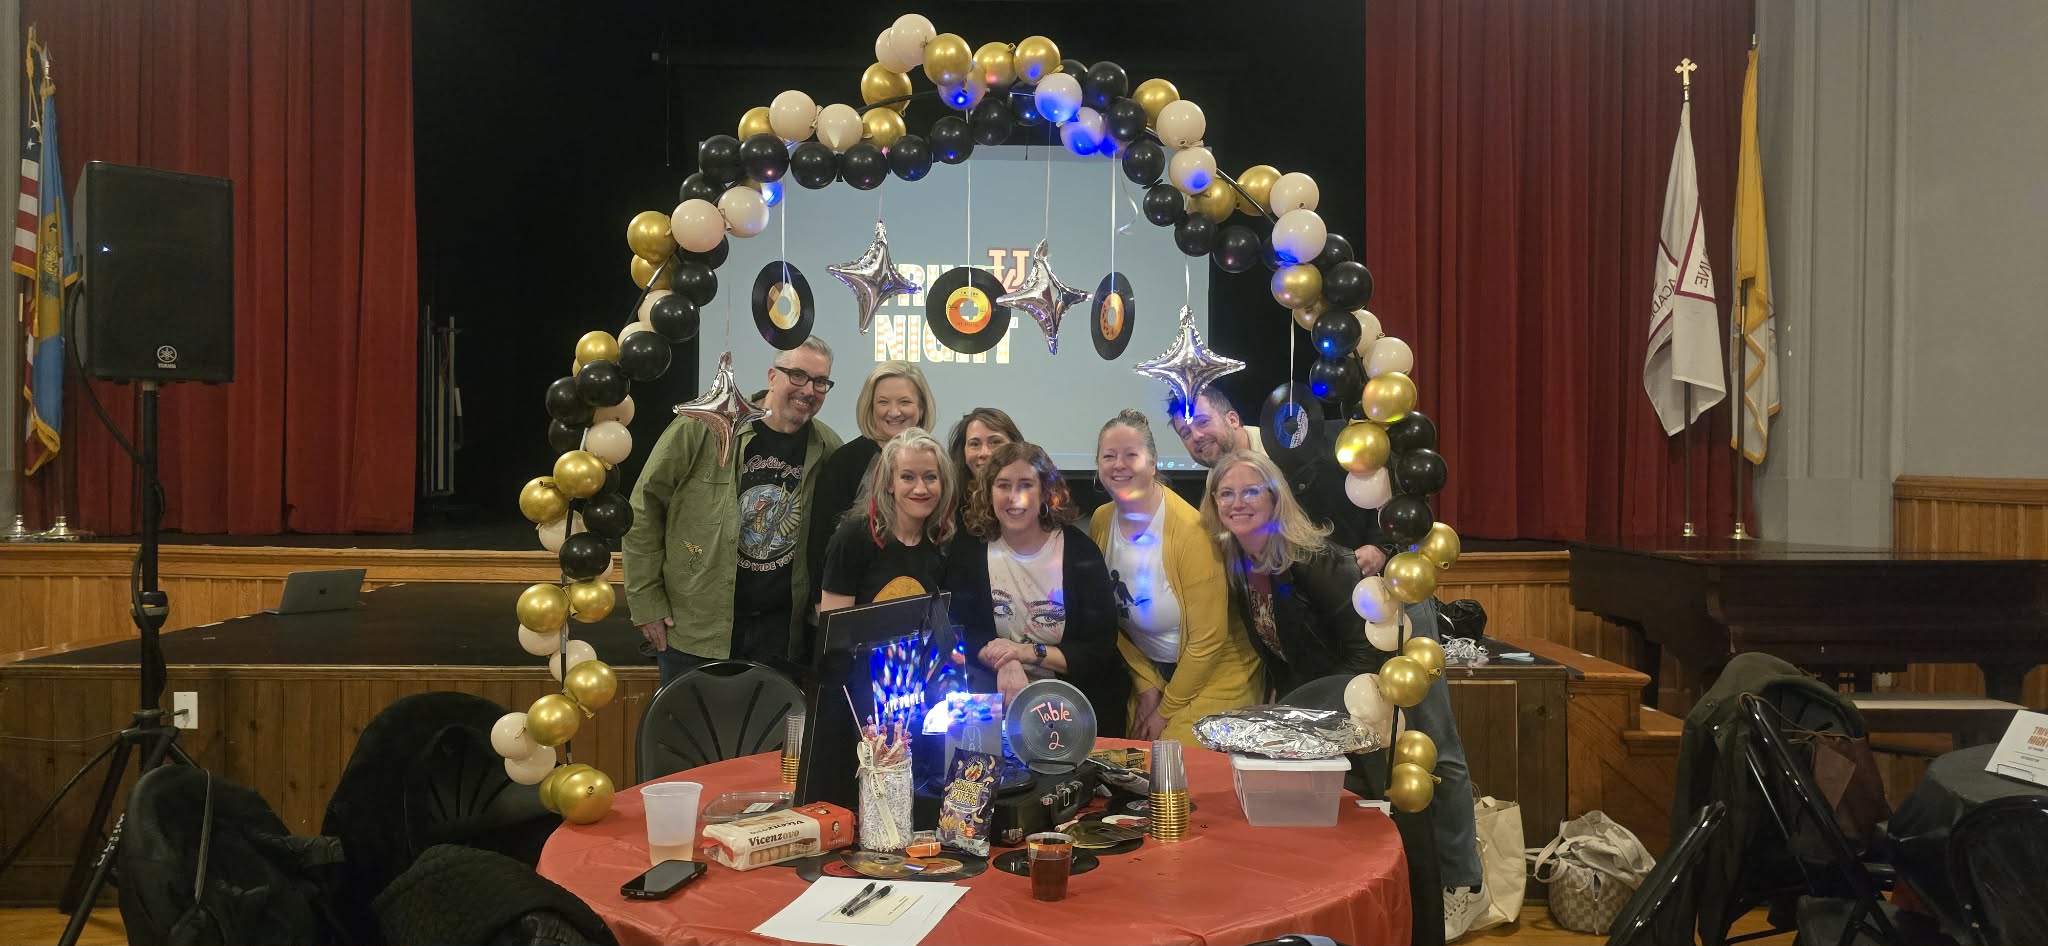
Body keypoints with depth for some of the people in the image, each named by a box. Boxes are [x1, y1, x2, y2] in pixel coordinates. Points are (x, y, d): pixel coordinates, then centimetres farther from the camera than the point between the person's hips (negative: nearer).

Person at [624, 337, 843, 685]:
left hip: (777, 630, 3)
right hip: (693, 626, -3)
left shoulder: (829, 450, 0)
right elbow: (645, 508, -6)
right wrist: (646, 602, -7)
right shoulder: (703, 428, -11)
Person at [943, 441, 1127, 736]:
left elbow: (1100, 651, -6)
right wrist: (1005, 662, -22)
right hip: (1002, 694, 2)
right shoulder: (968, 550, 0)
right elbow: (959, 632, -2)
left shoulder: (1080, 551, -6)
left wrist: (1029, 652, -18)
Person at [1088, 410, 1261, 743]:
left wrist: (1167, 711, -11)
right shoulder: (1101, 522, -6)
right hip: (1148, 670, 5)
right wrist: (1146, 685, -3)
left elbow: (1208, 640, -19)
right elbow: (1109, 618, 4)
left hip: (1213, 674, -5)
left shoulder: (1191, 530, -24)